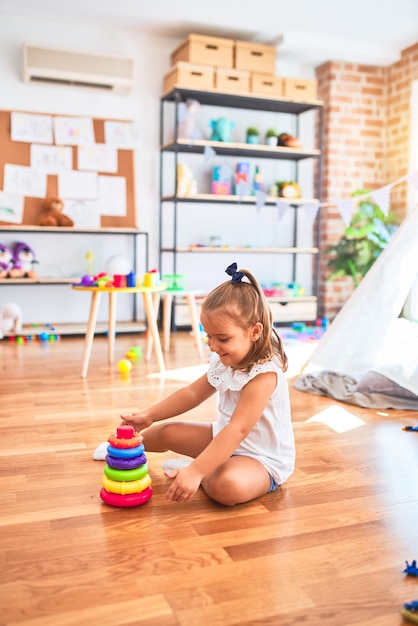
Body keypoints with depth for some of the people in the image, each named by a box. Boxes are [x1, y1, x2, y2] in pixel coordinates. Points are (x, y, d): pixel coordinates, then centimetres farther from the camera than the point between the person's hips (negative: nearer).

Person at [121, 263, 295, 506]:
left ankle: (203, 474, -5)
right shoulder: (224, 362, -2)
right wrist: (149, 415, 4)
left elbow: (237, 430, -36)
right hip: (224, 439, 8)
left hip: (262, 459, -8)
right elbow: (193, 392, 10)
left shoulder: (264, 375, -30)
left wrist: (195, 471, -40)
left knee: (227, 485, -38)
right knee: (167, 432, 10)